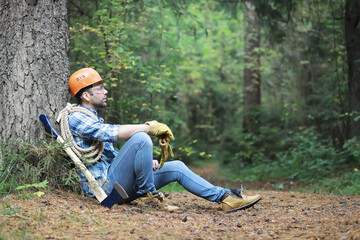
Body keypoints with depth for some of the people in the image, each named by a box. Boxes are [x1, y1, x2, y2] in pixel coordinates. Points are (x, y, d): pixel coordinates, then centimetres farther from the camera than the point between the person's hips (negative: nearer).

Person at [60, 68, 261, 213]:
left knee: (176, 167, 3)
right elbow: (112, 132, -26)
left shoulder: (94, 118, 24)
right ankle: (148, 193, -16)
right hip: (104, 185, -10)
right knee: (140, 138, -28)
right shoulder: (76, 118, -9)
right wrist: (150, 127, -21)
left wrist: (145, 161, 10)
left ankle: (226, 197, 1)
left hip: (118, 184, 10)